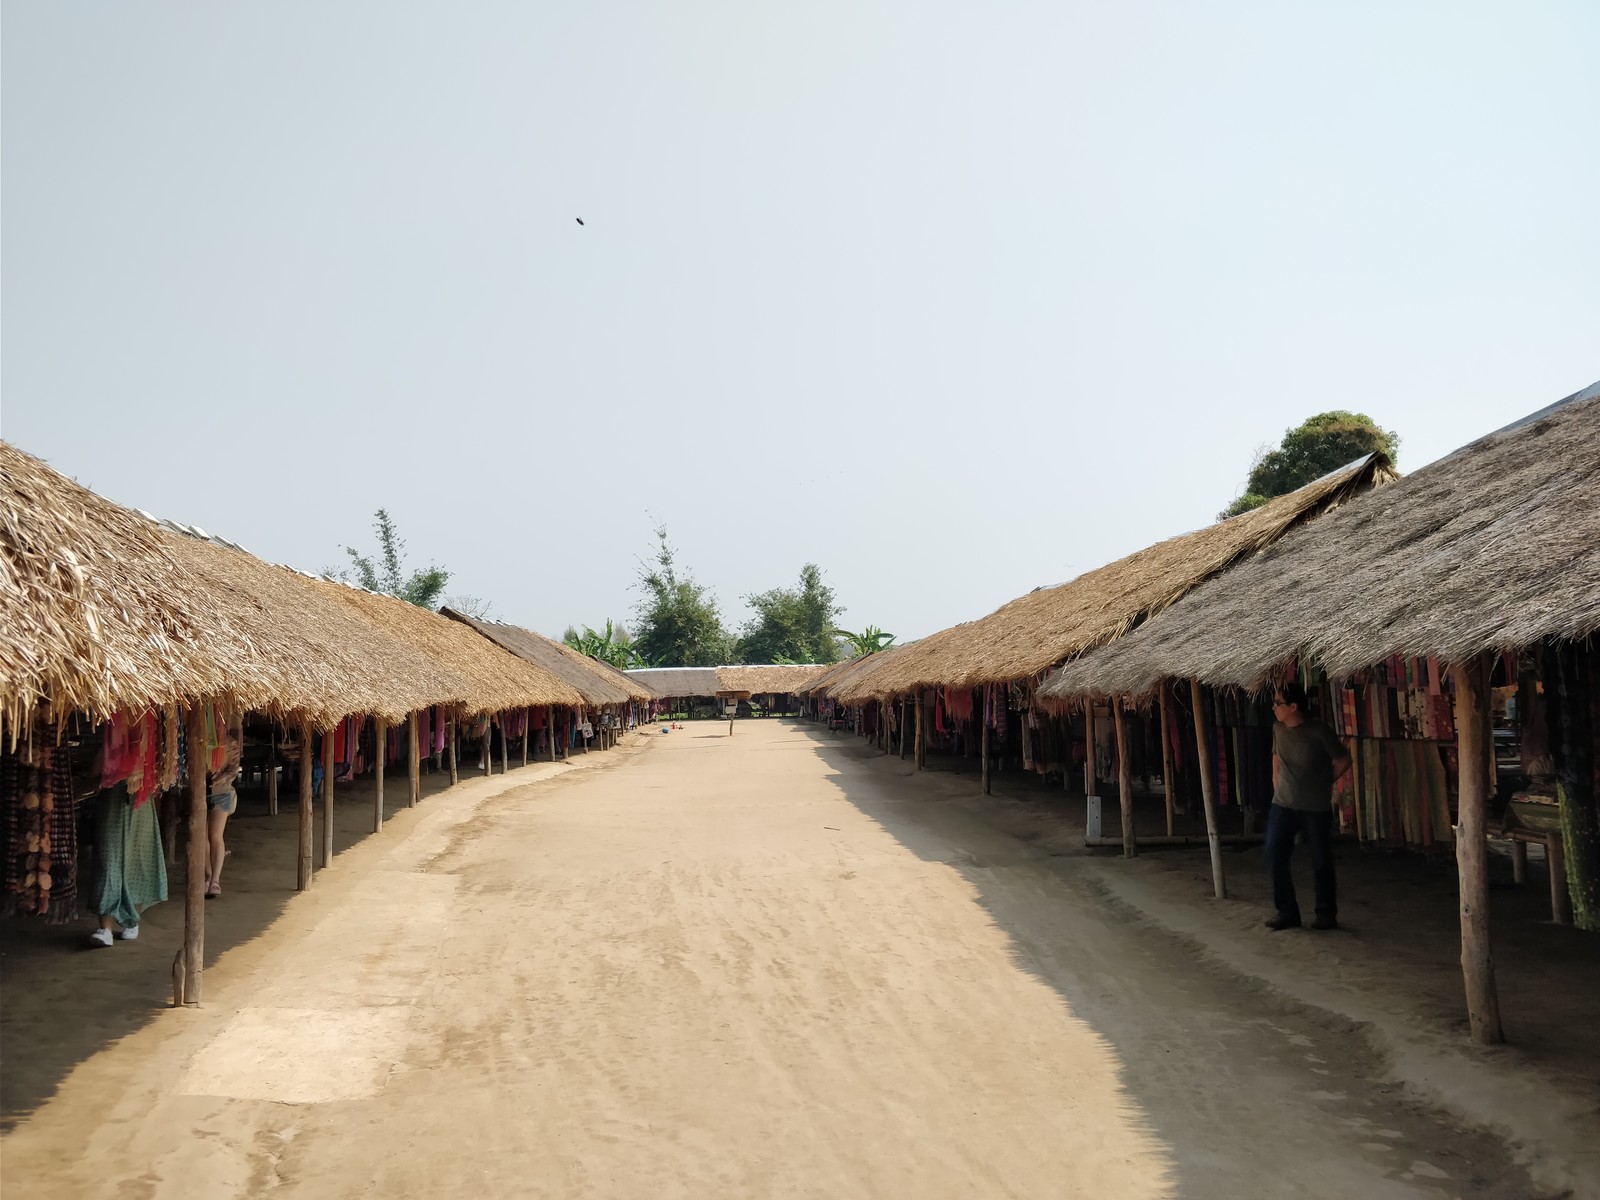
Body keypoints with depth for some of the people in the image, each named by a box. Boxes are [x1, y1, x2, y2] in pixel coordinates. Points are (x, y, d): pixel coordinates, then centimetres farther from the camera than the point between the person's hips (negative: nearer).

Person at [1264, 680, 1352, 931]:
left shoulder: (1318, 732, -15)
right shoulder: (1278, 729, 2)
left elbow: (1343, 760, -4)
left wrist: (1323, 784, 1)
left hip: (1316, 808, -5)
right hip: (1283, 806, 5)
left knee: (1321, 863, 5)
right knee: (1275, 857, -2)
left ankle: (1327, 914, 20)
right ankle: (1286, 912, 10)